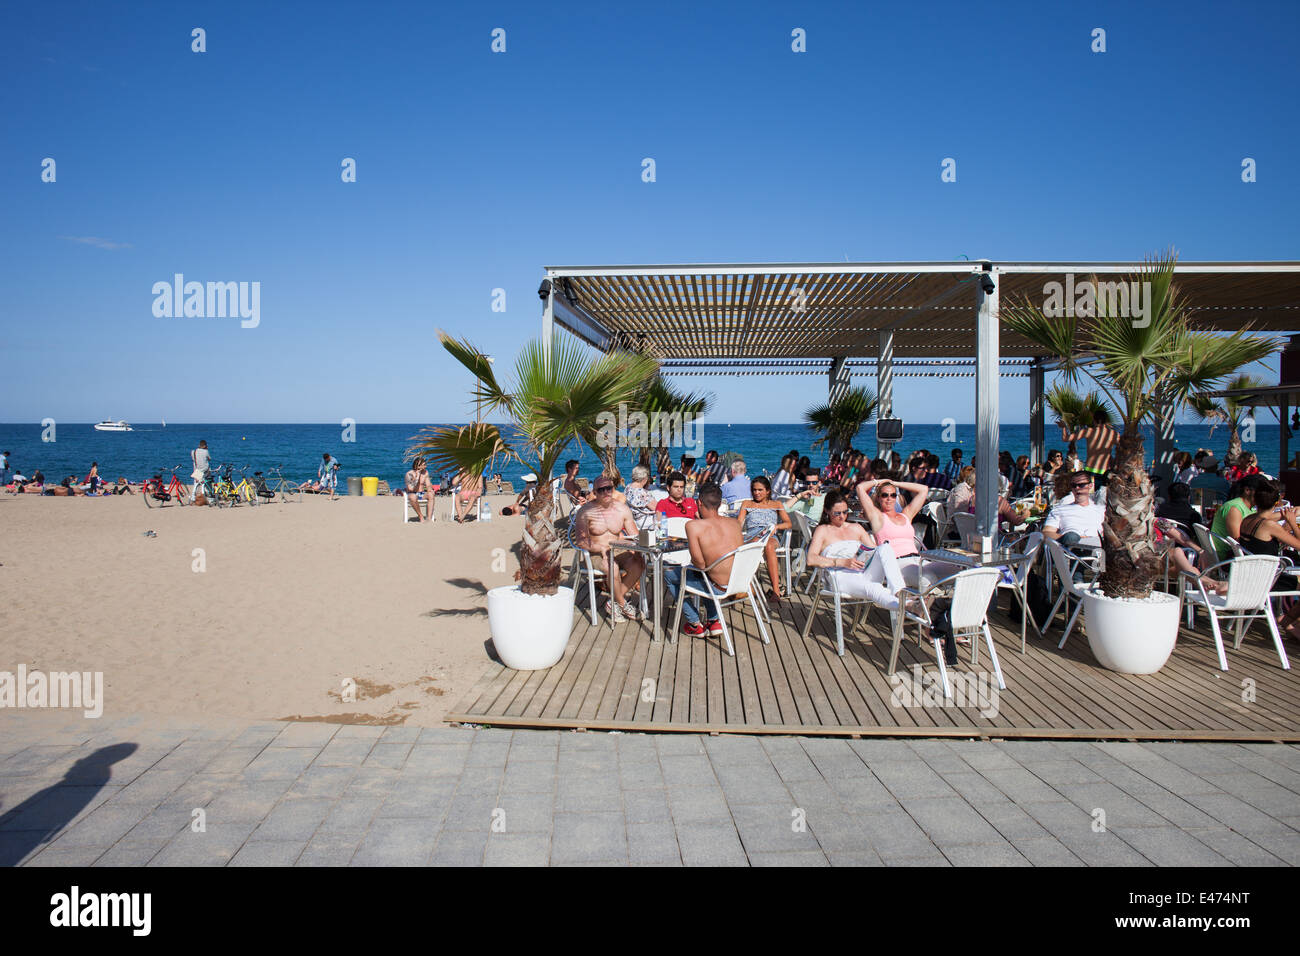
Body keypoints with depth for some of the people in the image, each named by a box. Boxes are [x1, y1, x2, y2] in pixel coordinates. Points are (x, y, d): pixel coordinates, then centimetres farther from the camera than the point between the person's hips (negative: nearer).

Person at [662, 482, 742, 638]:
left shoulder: (693, 526, -15)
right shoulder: (735, 523, 2)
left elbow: (700, 562, -20)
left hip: (720, 588, -6)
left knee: (668, 573, 15)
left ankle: (695, 625, 21)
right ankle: (713, 621, 32)